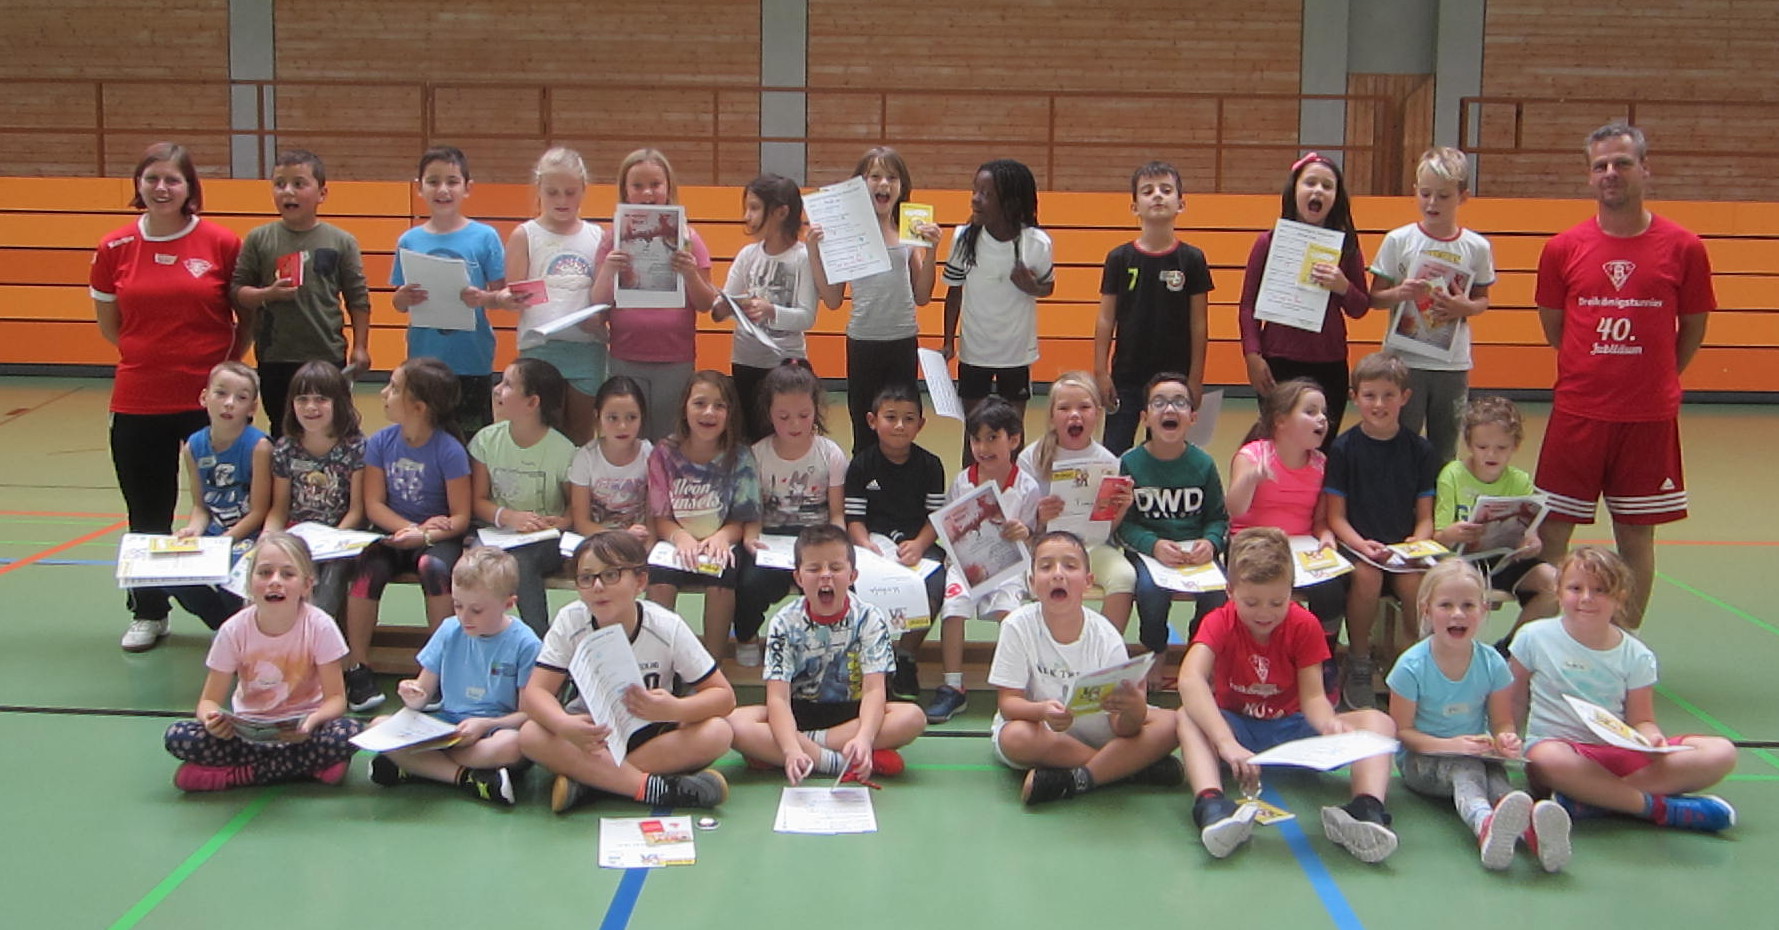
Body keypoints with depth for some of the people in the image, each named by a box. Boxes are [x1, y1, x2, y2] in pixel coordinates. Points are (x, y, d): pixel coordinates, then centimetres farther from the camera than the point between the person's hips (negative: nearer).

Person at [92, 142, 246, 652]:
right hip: (138, 401, 2)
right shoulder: (115, 249, 1)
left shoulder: (222, 243, -4)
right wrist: (153, 353, 4)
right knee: (147, 514, 11)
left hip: (210, 399, -2)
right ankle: (148, 613, 24)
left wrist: (226, 365, 0)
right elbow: (108, 326, 12)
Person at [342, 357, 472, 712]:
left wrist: (425, 536, -29)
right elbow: (374, 504, 0)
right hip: (392, 534, 3)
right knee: (368, 566, -27)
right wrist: (411, 528, -17)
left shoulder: (449, 450, -12)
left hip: (437, 537, -3)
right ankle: (357, 668, -19)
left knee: (434, 566, -35)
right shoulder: (381, 442, 0)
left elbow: (461, 518, -12)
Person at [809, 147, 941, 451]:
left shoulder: (910, 232, 4)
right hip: (863, 343, -2)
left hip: (904, 342, 2)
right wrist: (814, 250, -9)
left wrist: (930, 250, -3)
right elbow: (833, 300, -1)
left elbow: (922, 298, 8)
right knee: (864, 433, 7)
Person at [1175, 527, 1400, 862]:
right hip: (1235, 726, -2)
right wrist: (1226, 743, -52)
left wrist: (1329, 723, -41)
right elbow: (1190, 679, -35)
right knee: (1188, 717, -34)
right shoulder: (1220, 623, -15)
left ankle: (1367, 808, -48)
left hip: (1290, 729, 2)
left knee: (1379, 722, -21)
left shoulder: (1304, 626, -7)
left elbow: (1312, 696, -13)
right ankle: (1211, 805, -58)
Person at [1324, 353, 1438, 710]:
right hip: (1357, 545, -1)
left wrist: (1416, 543, -14)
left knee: (1414, 581, -30)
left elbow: (1425, 516, 8)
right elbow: (1336, 516, -1)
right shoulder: (1343, 448, 1)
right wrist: (1361, 544, -19)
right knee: (1366, 574, -33)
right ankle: (1358, 666, -12)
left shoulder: (1419, 450, 7)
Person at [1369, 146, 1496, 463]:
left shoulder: (1477, 247, 1)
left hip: (1452, 364, 2)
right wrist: (1399, 293, -21)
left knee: (1444, 454, 11)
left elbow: (1482, 299, 11)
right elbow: (1375, 297, -1)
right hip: (1403, 359, -2)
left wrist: (1465, 307, -11)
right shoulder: (1399, 240, -3)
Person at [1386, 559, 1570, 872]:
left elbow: (1503, 723, 5)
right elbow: (1401, 731, -8)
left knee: (1495, 775, -32)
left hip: (1475, 755, 3)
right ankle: (1486, 825, -70)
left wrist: (1506, 740, -20)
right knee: (1465, 768, -36)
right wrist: (1451, 745, -23)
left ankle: (1531, 827, -65)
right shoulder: (1412, 666, -11)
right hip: (1421, 762, -3)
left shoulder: (1492, 663, -2)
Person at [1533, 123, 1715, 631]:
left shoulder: (1684, 248, -2)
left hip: (1650, 417, 0)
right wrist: (1593, 375, 11)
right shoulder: (1563, 248, 0)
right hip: (1577, 413, 1)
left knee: (1637, 535, 8)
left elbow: (1692, 329, 9)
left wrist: (1654, 381, 11)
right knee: (1550, 533, 3)